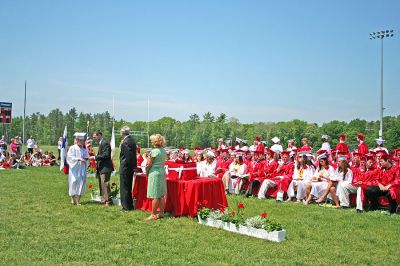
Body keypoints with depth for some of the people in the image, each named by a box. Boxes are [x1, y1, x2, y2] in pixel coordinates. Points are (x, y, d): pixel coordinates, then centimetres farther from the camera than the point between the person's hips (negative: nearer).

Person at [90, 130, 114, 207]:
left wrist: (95, 157, -19)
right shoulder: (100, 143, 18)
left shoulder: (105, 143, -14)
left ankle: (108, 201, -4)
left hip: (105, 168, -11)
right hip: (101, 168, 11)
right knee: (101, 185, 15)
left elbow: (105, 155, -22)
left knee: (105, 184, -10)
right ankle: (103, 200, 23)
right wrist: (95, 158, 8)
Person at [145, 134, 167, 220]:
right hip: (162, 172, 8)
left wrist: (146, 171, 7)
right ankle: (161, 213, 17)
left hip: (155, 173, -8)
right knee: (161, 195, 12)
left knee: (155, 196, -4)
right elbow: (162, 162, 10)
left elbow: (149, 164, -12)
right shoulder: (164, 151, 8)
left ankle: (153, 215, 1)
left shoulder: (154, 151, -15)